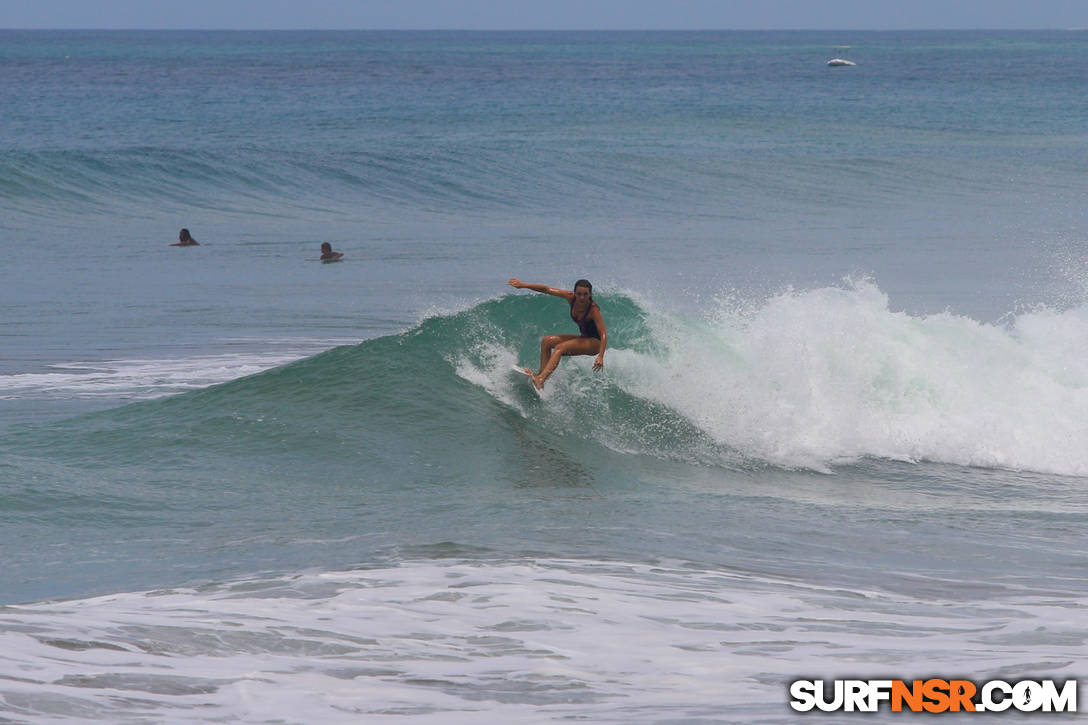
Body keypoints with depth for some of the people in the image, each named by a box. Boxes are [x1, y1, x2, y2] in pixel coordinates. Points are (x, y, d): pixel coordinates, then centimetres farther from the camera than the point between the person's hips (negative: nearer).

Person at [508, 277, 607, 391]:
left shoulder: (593, 310, -26)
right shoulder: (571, 297, -9)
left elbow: (604, 334, -31)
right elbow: (547, 290, -3)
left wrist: (600, 357, -43)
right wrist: (524, 285, -5)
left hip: (595, 343, -8)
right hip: (583, 338, 8)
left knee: (560, 347, -26)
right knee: (546, 341, 0)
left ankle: (540, 379, -39)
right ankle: (542, 373, -10)